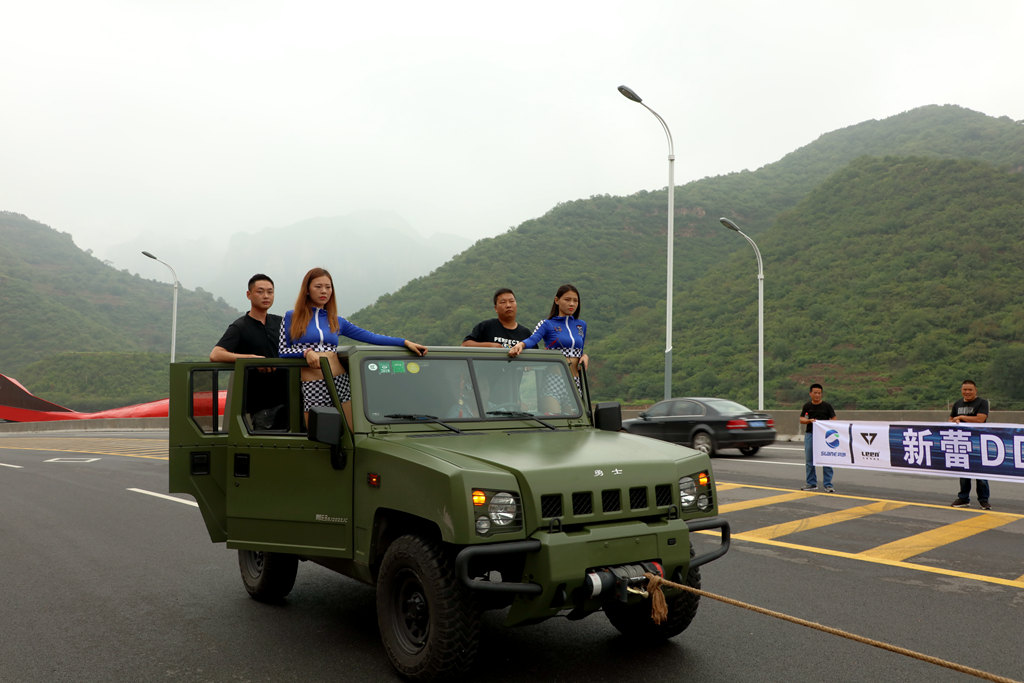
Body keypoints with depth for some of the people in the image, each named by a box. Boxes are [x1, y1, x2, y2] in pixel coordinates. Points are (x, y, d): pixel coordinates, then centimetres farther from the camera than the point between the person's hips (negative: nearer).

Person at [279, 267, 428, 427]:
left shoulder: (337, 322, 14)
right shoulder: (291, 317, 8)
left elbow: (371, 337, 8)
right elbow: (282, 351, 4)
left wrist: (406, 342, 0)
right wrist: (306, 351, -14)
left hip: (340, 383, 2)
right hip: (311, 389, -2)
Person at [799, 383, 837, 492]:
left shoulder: (827, 405, 2)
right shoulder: (807, 406, 8)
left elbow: (833, 419, 3)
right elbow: (801, 420, 7)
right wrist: (809, 420, -13)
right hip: (810, 434, 3)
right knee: (809, 461, 8)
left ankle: (828, 484, 1)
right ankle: (811, 483, 19)